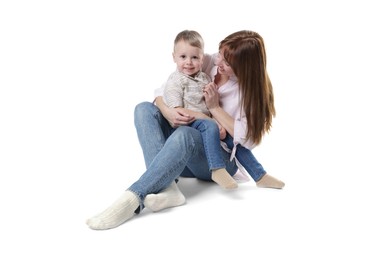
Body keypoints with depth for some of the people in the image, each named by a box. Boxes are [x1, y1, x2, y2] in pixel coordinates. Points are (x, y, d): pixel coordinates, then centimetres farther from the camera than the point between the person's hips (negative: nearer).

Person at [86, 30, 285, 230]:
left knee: (185, 134, -39)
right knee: (144, 109, -19)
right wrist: (168, 112, -21)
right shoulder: (208, 63, -1)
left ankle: (132, 199, -44)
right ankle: (167, 187, -37)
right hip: (185, 154, 5)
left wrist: (215, 107, -17)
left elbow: (247, 139, -15)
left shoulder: (254, 88, -9)